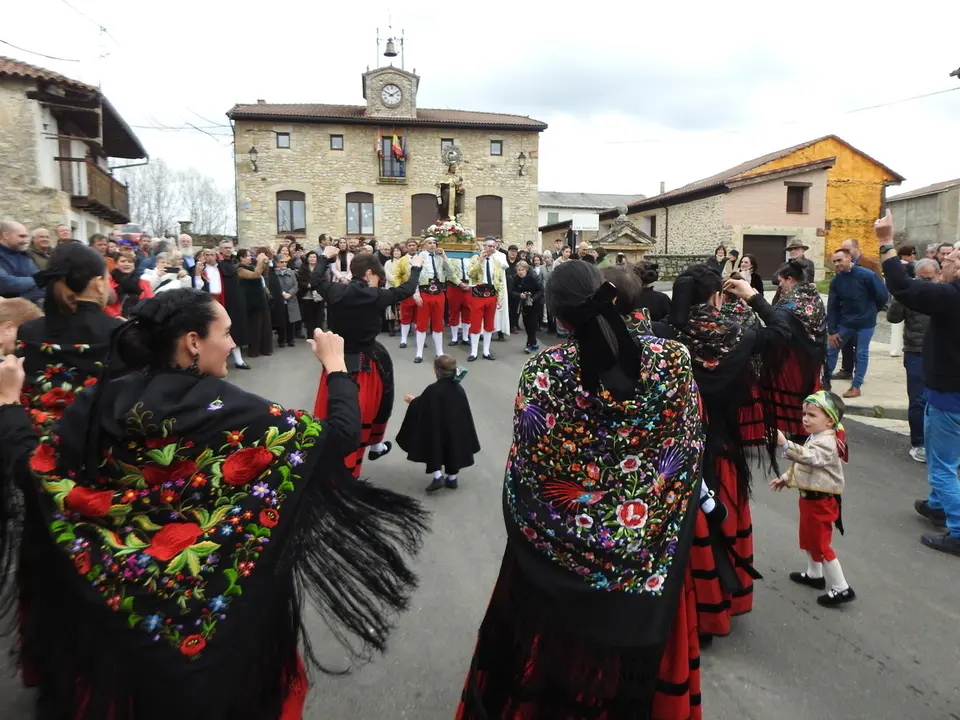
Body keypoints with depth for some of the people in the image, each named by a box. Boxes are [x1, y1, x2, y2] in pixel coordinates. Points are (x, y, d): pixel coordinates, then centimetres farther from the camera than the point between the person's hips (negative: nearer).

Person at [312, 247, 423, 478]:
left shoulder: (334, 291, -5)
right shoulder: (374, 296, -13)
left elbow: (316, 279, 17)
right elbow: (406, 290, 1)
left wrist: (325, 258, 35)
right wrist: (415, 268, 19)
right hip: (365, 364, -3)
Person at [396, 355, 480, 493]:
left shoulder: (432, 390, -21)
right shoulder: (459, 388, -7)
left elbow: (421, 408, -10)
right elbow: (465, 413, 2)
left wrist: (412, 401, 10)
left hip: (436, 430, -4)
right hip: (456, 429, 5)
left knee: (435, 449, 16)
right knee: (452, 449, 21)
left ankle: (437, 476, 7)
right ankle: (452, 478, 30)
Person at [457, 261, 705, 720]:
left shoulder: (543, 372, -21)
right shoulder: (673, 358, -15)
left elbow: (524, 473, -13)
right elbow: (690, 449, -4)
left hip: (560, 550, -1)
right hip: (651, 547, 2)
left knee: (558, 651, 23)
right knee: (637, 646, 26)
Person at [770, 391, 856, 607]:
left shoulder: (826, 443, -25)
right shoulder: (814, 438, 8)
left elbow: (808, 457, -45)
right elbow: (803, 464, 19)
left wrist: (785, 444, -56)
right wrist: (785, 478, 16)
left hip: (821, 501, -10)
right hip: (809, 497, 10)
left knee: (821, 545, -1)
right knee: (807, 538, 24)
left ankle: (842, 589, 11)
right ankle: (814, 575, 42)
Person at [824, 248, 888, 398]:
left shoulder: (867, 275, -18)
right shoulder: (836, 281, -5)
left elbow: (883, 296, -9)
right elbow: (832, 307, -3)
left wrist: (871, 311, 5)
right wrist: (832, 330, -5)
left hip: (865, 322, -4)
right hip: (844, 322, 4)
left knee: (862, 354, 4)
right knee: (831, 350, 7)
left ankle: (856, 387, 12)